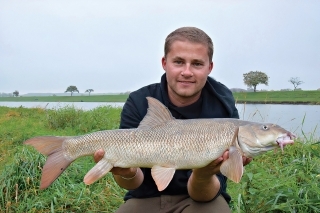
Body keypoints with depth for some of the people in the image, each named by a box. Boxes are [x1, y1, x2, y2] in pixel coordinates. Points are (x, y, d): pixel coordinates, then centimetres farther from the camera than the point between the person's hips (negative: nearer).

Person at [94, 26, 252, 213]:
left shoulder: (223, 109, -16)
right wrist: (127, 173, -35)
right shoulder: (139, 103, -13)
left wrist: (203, 176, -40)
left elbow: (203, 195, -19)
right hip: (147, 198, 2)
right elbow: (135, 182, -13)